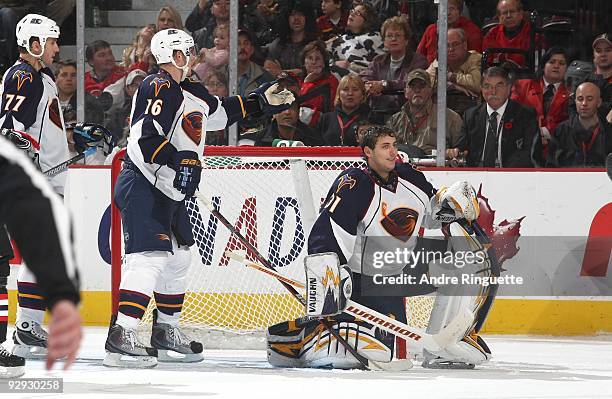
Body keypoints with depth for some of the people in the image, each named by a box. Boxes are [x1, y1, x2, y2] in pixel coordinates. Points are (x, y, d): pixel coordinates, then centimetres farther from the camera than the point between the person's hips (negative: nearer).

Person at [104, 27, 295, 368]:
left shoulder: (188, 91, 17)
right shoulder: (160, 88, -15)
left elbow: (220, 112, 32)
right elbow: (147, 138, -25)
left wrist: (260, 102, 31)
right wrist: (178, 163, -29)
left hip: (168, 190, 11)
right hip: (143, 186, -11)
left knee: (178, 258, 18)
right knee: (150, 257, -19)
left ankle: (166, 332, 28)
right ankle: (121, 338, -26)